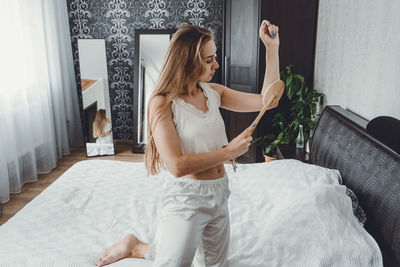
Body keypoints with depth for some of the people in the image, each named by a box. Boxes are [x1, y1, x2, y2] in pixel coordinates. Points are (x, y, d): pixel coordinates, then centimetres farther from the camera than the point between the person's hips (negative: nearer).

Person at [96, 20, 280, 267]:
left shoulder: (213, 92, 2)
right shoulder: (163, 103, -17)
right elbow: (177, 166, -25)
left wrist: (272, 47, -1)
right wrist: (229, 151, -20)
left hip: (219, 194, 7)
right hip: (186, 198, -7)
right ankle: (133, 247, 26)